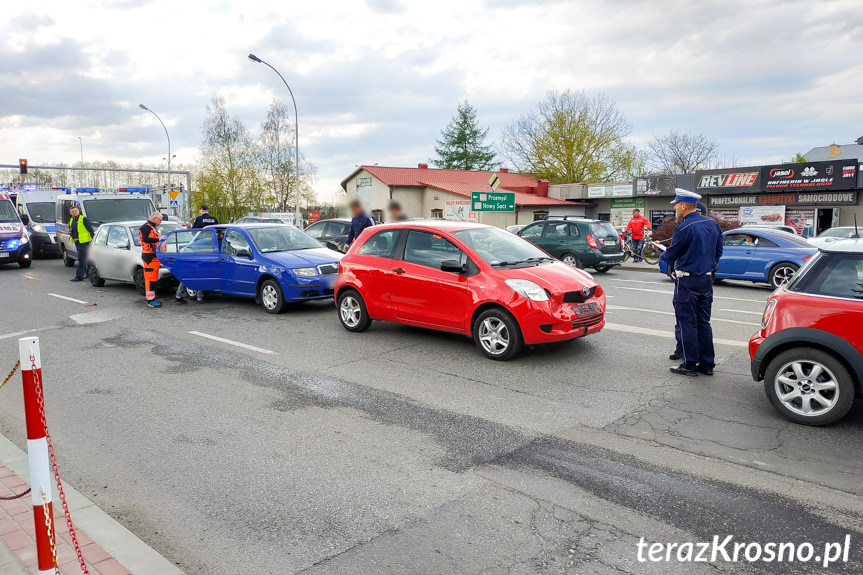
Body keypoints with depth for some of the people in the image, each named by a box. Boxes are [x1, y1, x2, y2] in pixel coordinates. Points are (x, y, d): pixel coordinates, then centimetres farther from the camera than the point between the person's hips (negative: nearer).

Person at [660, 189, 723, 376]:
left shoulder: (684, 228, -17)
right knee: (703, 323, 14)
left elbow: (670, 256, -8)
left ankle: (690, 365, 5)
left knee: (687, 323, 1)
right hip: (707, 279, 8)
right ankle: (707, 364, 19)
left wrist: (661, 255, 13)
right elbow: (718, 252, 15)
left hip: (687, 282, -8)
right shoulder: (712, 224, 7)